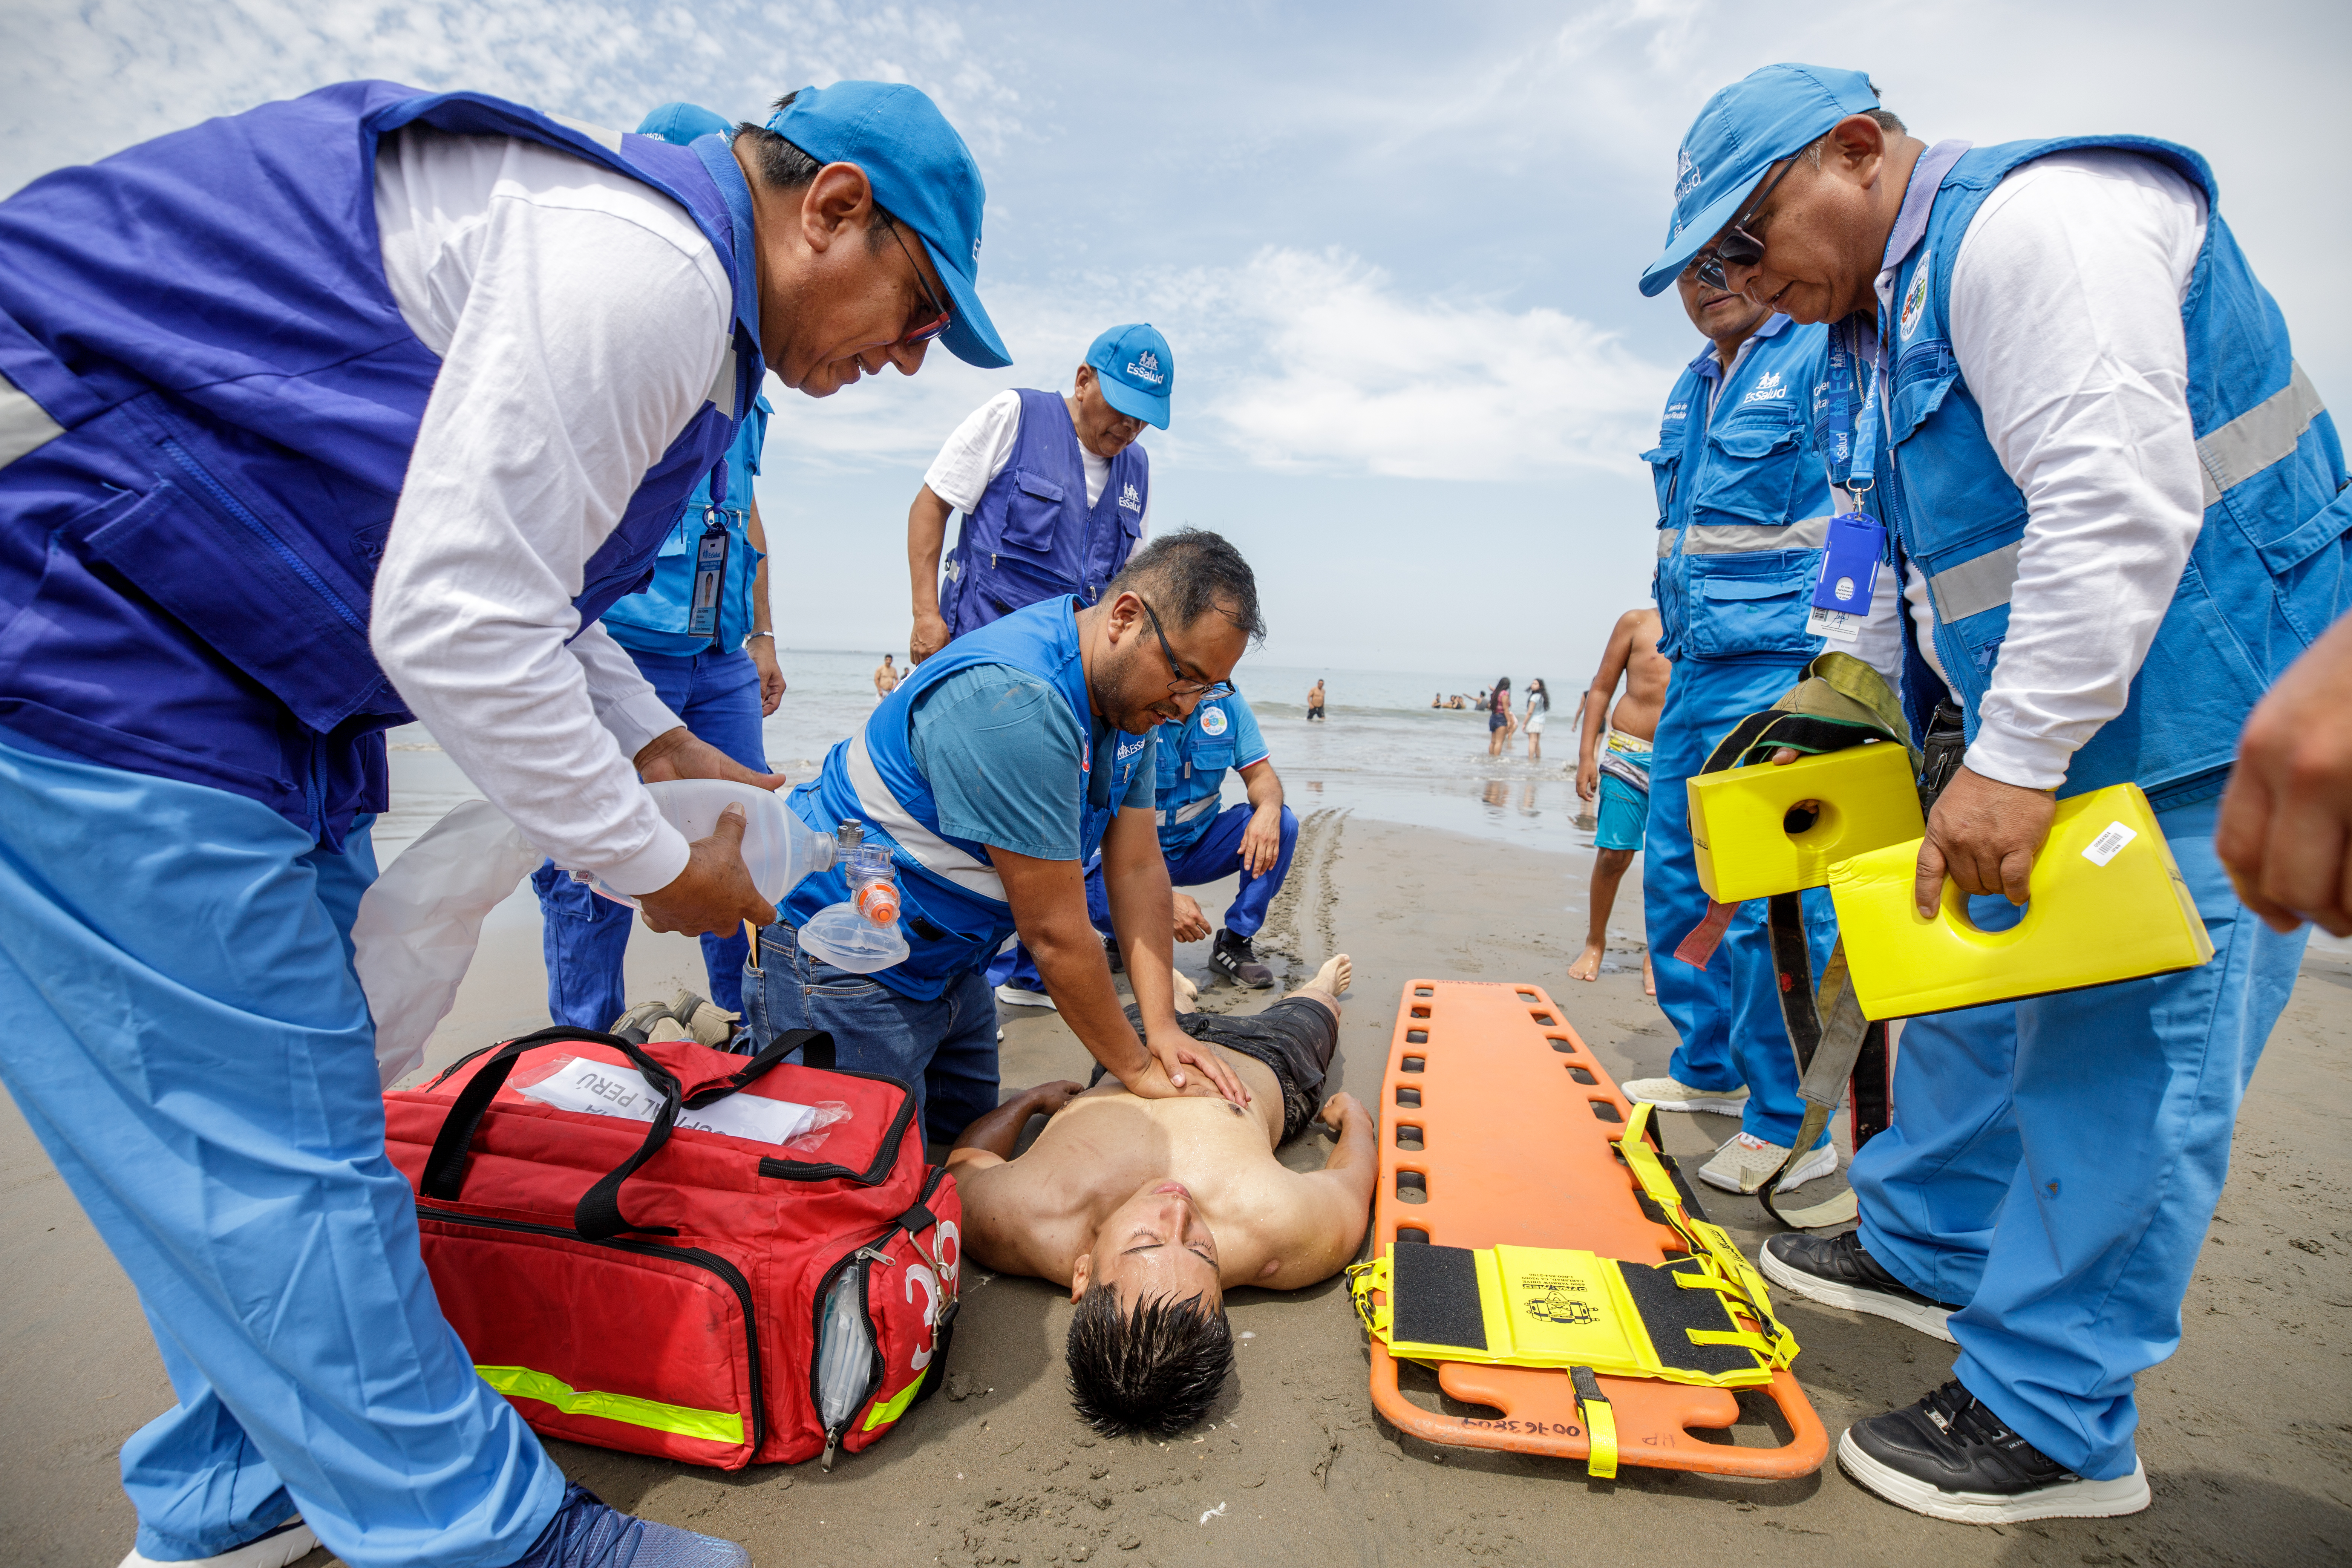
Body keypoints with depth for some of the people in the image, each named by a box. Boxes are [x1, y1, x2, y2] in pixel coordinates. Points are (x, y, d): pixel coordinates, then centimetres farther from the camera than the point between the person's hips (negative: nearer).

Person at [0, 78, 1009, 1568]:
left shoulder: (647, 260, 14)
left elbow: (524, 585, 17)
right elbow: (457, 622, -26)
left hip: (231, 663, 10)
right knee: (276, 1140, -3)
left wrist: (675, 758, 9)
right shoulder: (647, 265, -21)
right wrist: (658, 863, -14)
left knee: (263, 1123, 15)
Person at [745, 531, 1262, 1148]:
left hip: (948, 956, 9)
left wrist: (1162, 1026, -11)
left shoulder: (1130, 690, -3)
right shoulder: (1014, 703, -33)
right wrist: (1136, 1067, -15)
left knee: (970, 1134, 20)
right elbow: (1055, 932, -27)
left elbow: (1138, 869, -3)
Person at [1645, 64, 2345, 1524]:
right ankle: (1926, 1250, 35)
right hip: (2044, 729, 10)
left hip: (2192, 723, -10)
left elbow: (2120, 503, -26)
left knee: (2111, 1067, -4)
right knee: (1973, 1001, 17)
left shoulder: (2033, 220, -16)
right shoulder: (1892, 313, 14)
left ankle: (2051, 1424, 10)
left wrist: (2018, 757, -27)